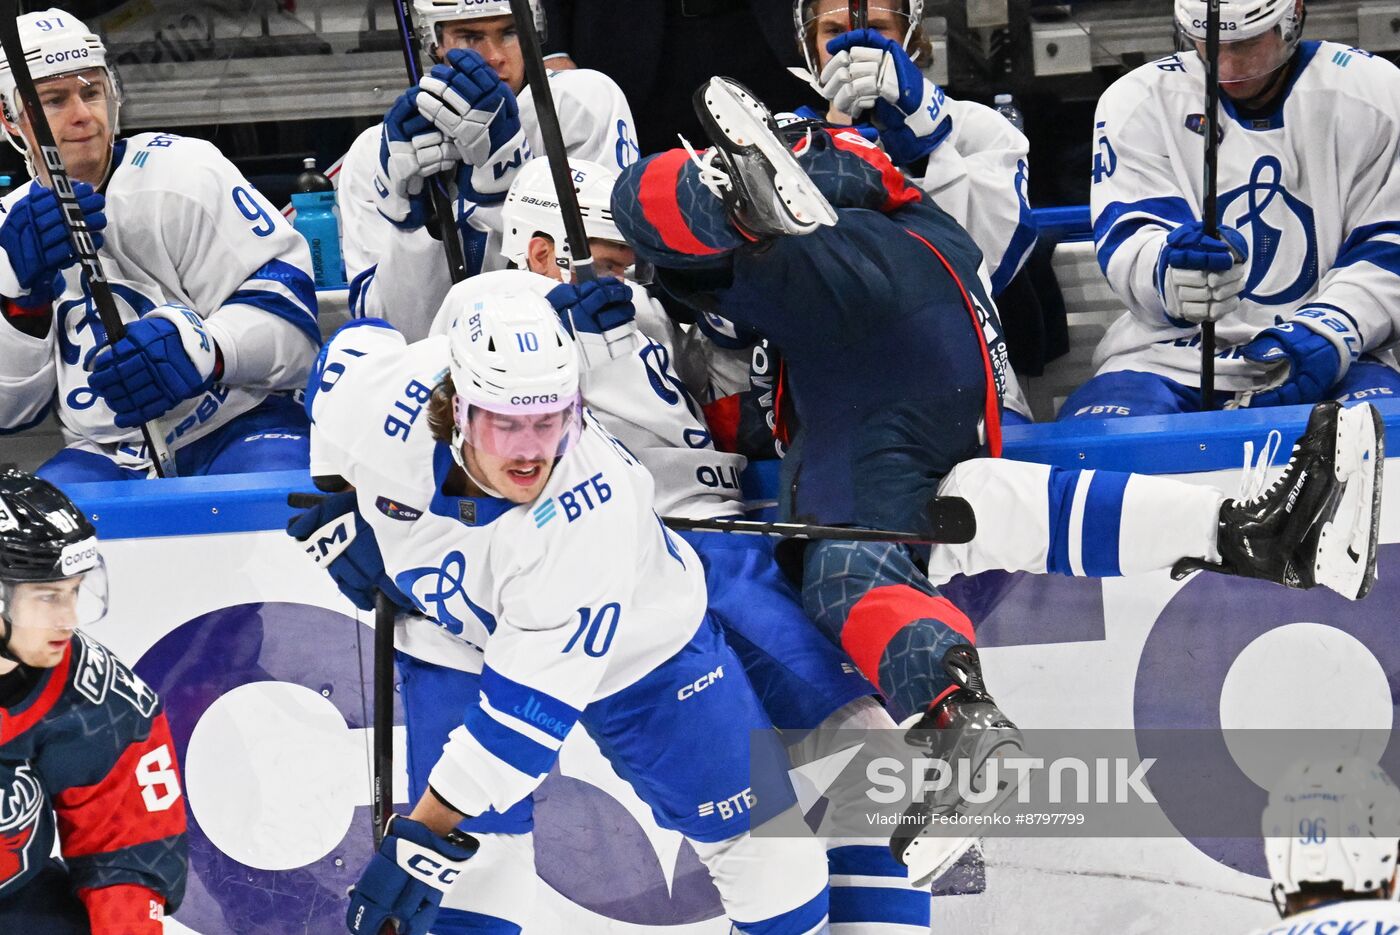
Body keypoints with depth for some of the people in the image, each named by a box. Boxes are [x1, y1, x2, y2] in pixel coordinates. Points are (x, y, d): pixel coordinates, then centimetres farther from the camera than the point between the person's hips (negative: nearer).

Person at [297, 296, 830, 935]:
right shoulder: (387, 399, -34)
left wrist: (425, 839, -43)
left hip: (633, 639, -3)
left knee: (750, 821, 3)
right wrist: (339, 504, -4)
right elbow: (351, 346, -7)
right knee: (474, 837, 0)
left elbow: (530, 705, -41)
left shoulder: (590, 513, -42)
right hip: (463, 634, 3)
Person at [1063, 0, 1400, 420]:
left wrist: (1330, 330, -16)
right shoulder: (1137, 100, 3)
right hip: (1173, 357, 0)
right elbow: (1128, 241, -9)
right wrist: (1168, 271, -34)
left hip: (1320, 368, 0)